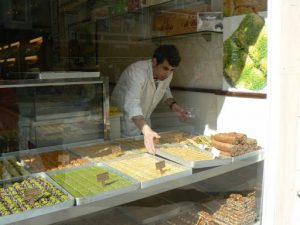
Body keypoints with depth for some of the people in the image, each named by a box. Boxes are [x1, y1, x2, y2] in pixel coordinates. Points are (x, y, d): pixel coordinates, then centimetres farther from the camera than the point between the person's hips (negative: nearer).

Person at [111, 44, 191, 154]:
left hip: (144, 121, 7)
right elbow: (131, 103, -45)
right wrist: (146, 130, -59)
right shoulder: (137, 71, -32)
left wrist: (173, 105, -9)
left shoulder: (167, 74, -10)